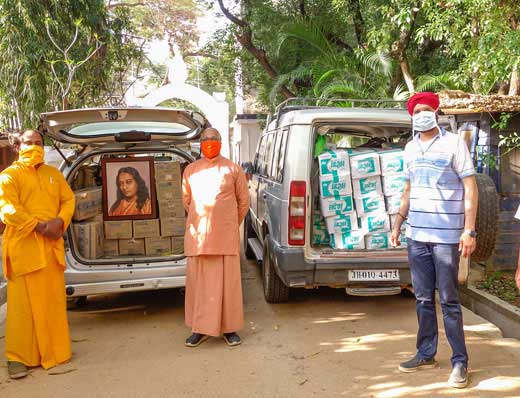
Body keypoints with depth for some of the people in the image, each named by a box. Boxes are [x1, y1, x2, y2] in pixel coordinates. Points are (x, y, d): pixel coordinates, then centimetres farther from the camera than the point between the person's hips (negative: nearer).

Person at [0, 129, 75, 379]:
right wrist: (39, 225, -19)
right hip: (23, 246, -5)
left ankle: (54, 349, 23)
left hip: (52, 245, 5)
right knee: (24, 302, -3)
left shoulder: (53, 174, 17)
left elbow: (68, 200, 12)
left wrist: (59, 221, -8)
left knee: (53, 300, 10)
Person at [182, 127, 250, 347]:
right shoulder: (190, 170, 9)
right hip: (197, 235, 2)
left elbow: (243, 201, 9)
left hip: (226, 236, -2)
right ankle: (200, 328, 16)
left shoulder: (233, 169, 3)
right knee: (199, 283, 5)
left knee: (228, 282, 2)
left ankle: (229, 329, 13)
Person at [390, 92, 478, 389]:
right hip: (416, 235, 5)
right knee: (423, 299, 12)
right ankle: (426, 355, 24)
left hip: (446, 235, -5)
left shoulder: (454, 143, -5)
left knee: (449, 301, 0)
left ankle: (460, 362, 12)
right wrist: (398, 224, 15)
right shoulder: (410, 148, 11)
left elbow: (471, 188, -7)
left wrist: (469, 230, -14)